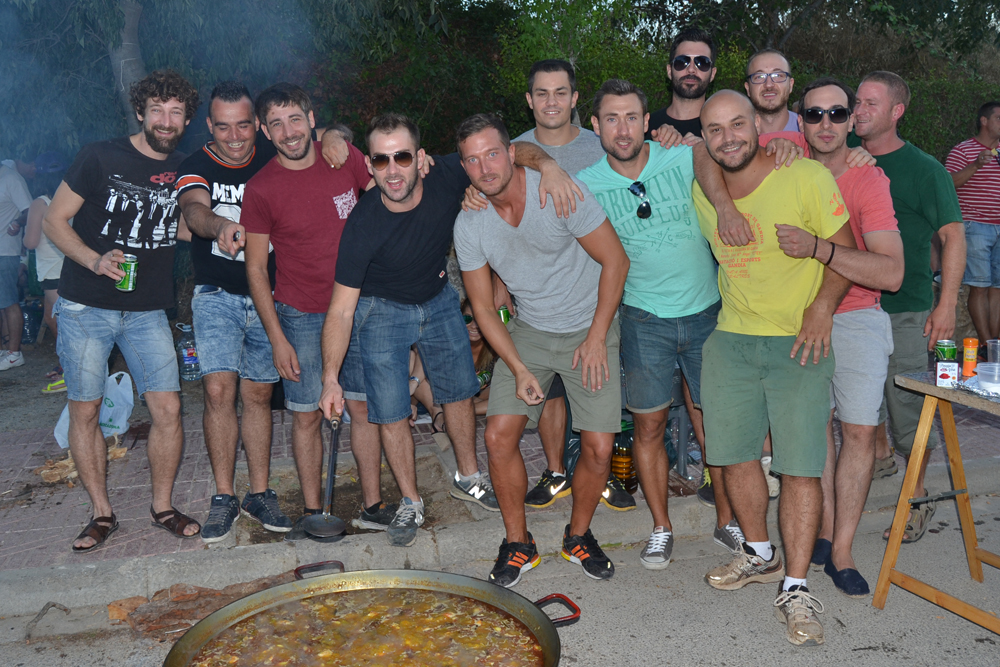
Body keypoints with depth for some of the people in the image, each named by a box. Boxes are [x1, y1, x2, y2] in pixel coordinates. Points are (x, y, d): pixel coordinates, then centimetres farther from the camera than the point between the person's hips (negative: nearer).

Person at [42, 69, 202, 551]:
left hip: (148, 311, 3)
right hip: (86, 307, -2)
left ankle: (162, 506, 15)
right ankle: (102, 513, 19)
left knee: (168, 409, -4)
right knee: (84, 410, 4)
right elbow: (54, 221, -2)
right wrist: (95, 260, -19)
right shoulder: (100, 157, -5)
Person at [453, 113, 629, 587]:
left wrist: (597, 338, -13)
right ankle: (518, 544, 13)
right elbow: (483, 307, -2)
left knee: (598, 447, -7)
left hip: (589, 328, -2)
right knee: (499, 436, -9)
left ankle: (578, 535, 21)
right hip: (528, 331, 3)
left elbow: (615, 260, -13)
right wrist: (518, 369, -12)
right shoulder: (469, 224, -9)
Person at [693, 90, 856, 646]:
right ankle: (760, 555, 31)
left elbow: (845, 250, -6)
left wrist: (822, 306, -18)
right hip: (730, 340, 4)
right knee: (734, 454, 9)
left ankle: (796, 589, 6)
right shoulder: (700, 191, 3)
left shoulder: (807, 177, -10)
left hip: (800, 340, -4)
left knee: (802, 466, -6)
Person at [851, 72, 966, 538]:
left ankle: (917, 496, 15)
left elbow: (953, 235, -5)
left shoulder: (924, 169, -4)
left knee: (908, 406, -1)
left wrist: (947, 303, -12)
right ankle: (879, 455, 39)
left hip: (906, 309, -4)